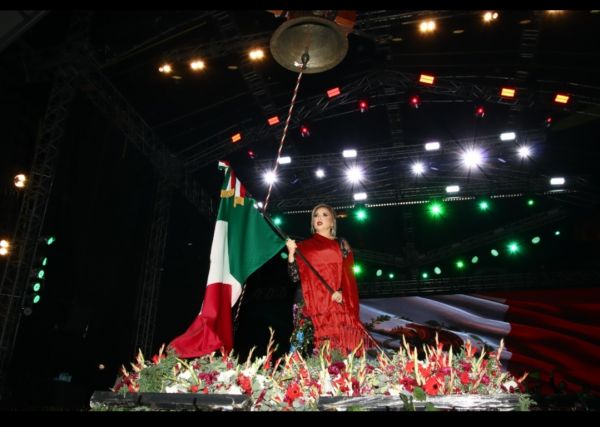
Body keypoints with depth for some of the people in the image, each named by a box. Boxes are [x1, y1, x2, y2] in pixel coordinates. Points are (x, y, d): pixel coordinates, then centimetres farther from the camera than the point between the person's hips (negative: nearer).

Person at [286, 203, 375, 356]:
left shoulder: (341, 244, 13)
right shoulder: (304, 246, 13)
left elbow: (348, 274, 3)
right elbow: (295, 277, 4)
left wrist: (342, 292, -15)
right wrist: (291, 253, -9)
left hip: (339, 303, 0)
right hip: (315, 305, 0)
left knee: (342, 341, -9)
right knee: (323, 347, -8)